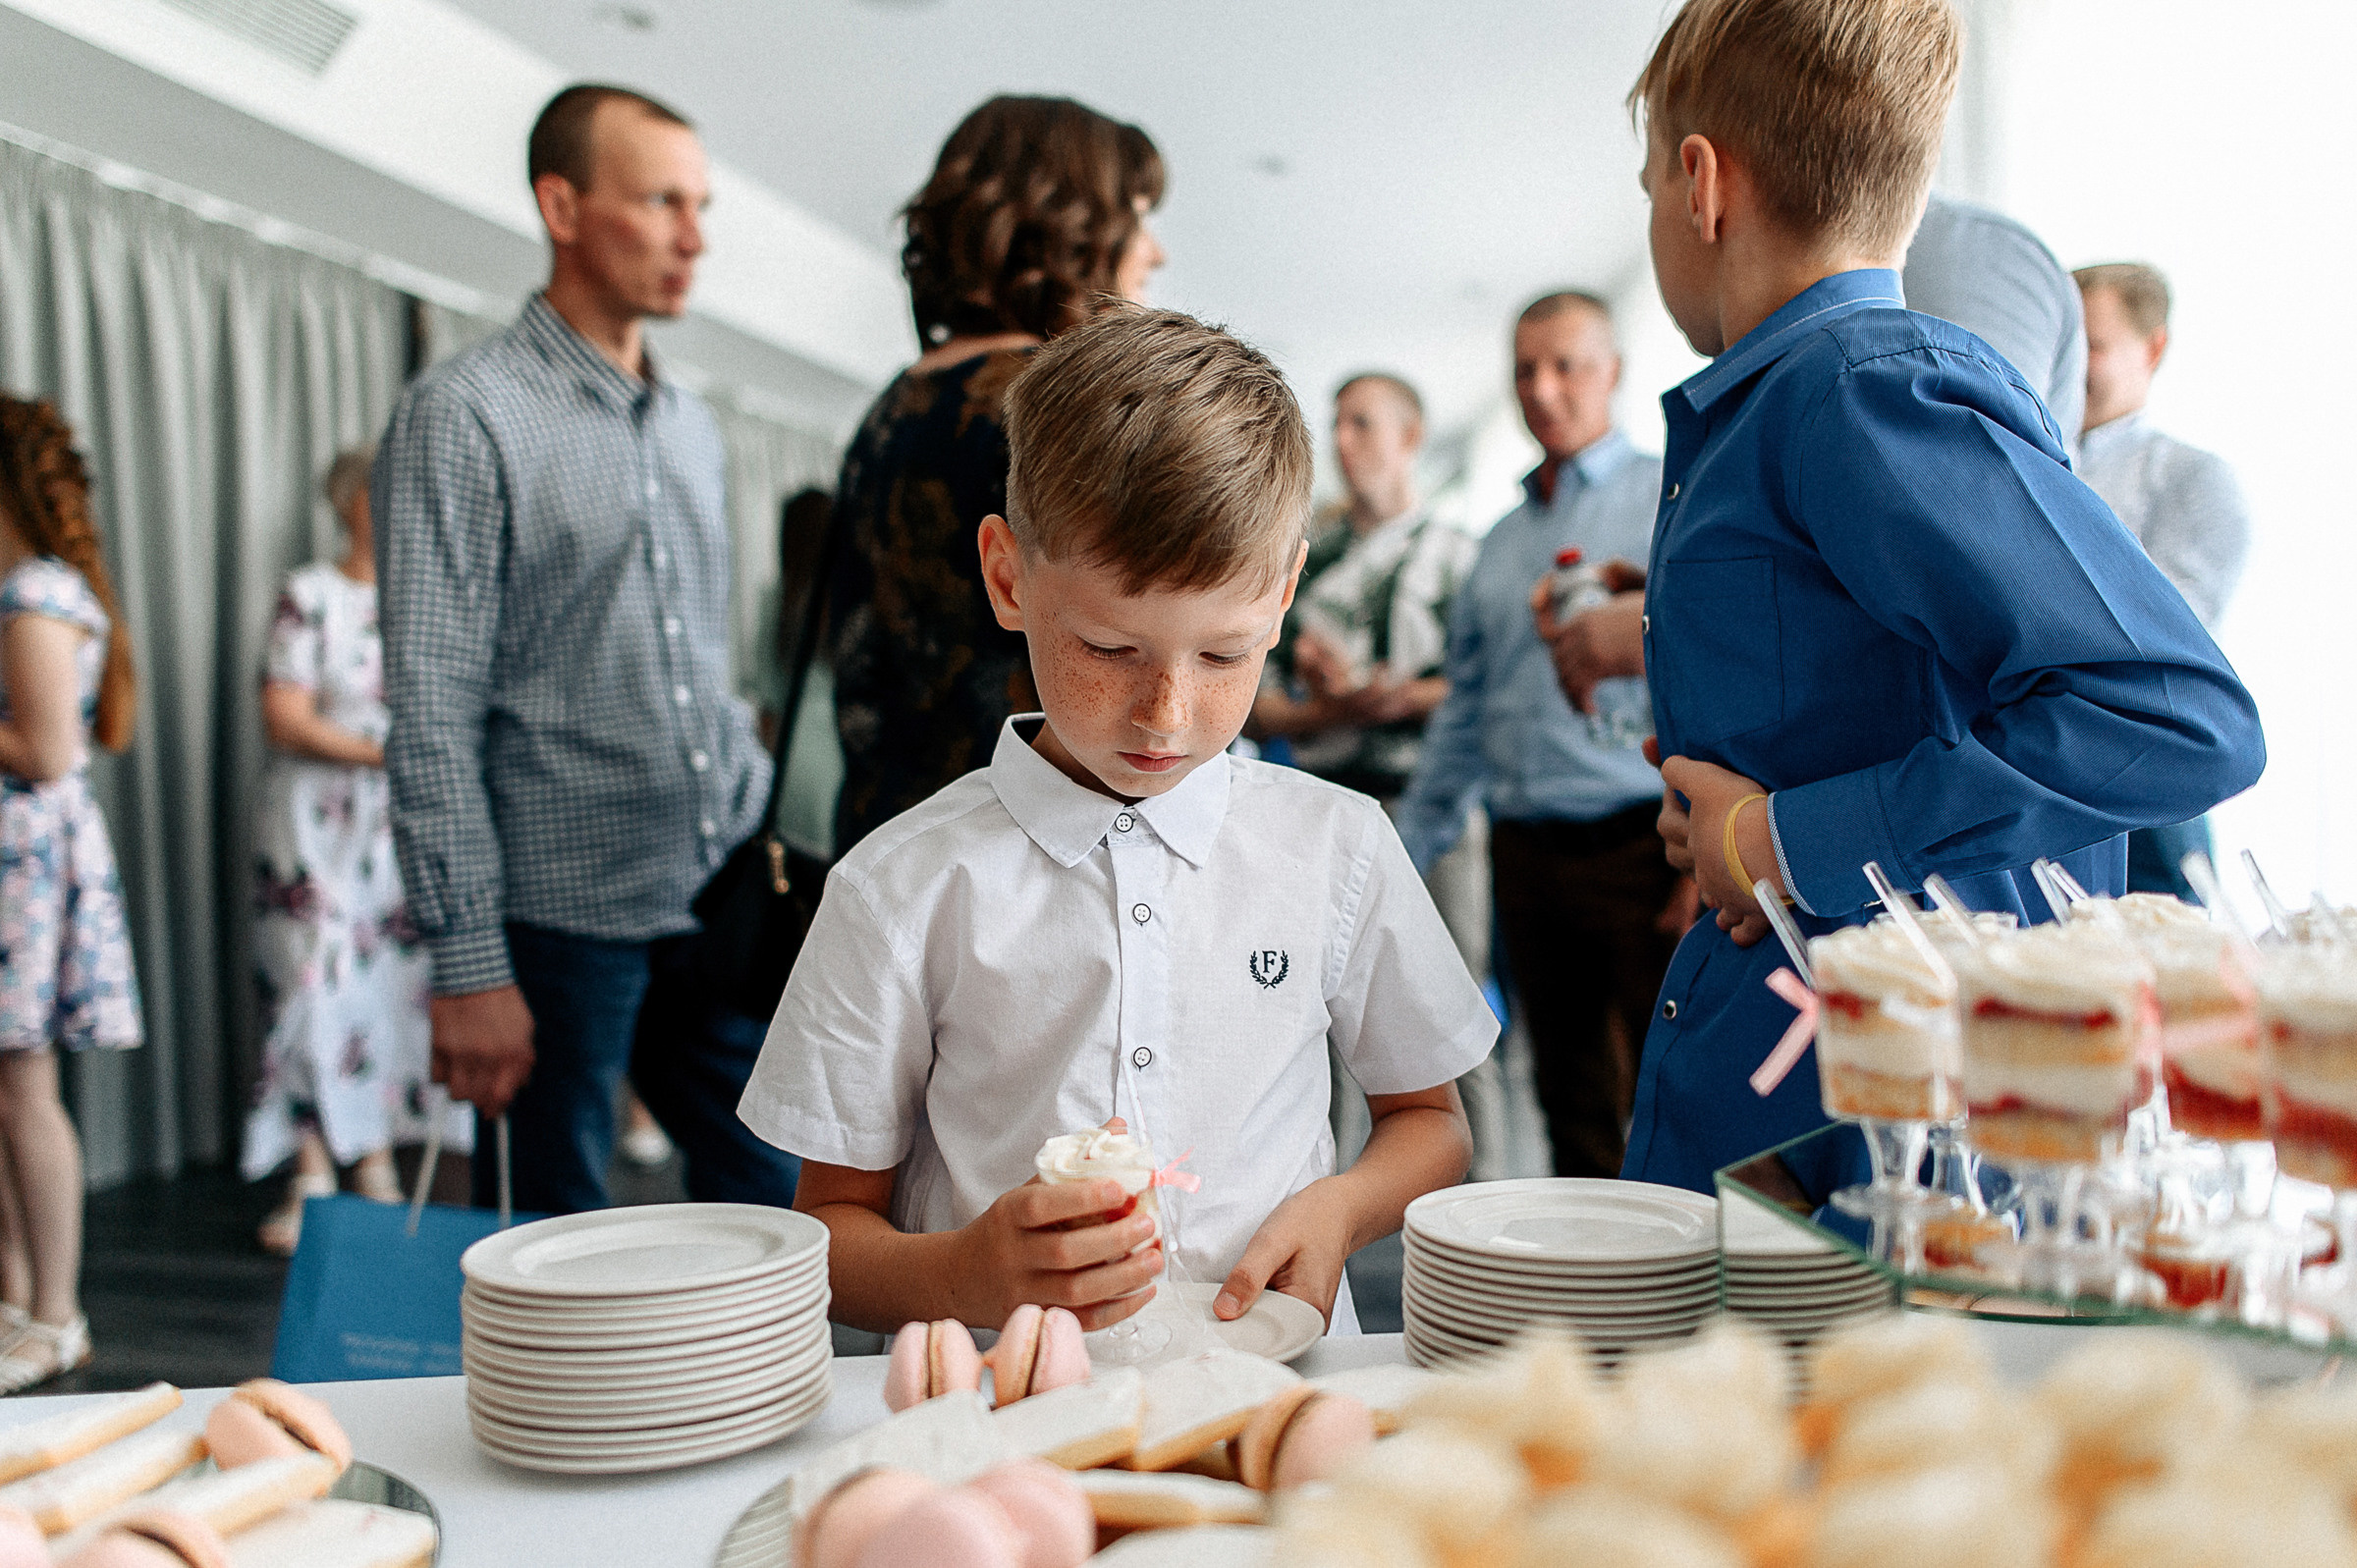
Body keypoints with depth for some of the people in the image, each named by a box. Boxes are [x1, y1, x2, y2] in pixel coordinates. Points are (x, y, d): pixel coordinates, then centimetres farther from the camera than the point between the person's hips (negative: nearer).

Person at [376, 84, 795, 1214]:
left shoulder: (692, 425, 15)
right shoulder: (464, 416, -7)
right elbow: (430, 714, -12)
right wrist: (468, 964, -16)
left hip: (714, 910, 6)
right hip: (559, 920, -6)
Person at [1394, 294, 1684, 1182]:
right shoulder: (1503, 541, 19)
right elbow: (1465, 711, 20)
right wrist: (1403, 855, 17)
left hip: (1637, 843, -6)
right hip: (1526, 849, 6)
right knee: (1569, 1100, 11)